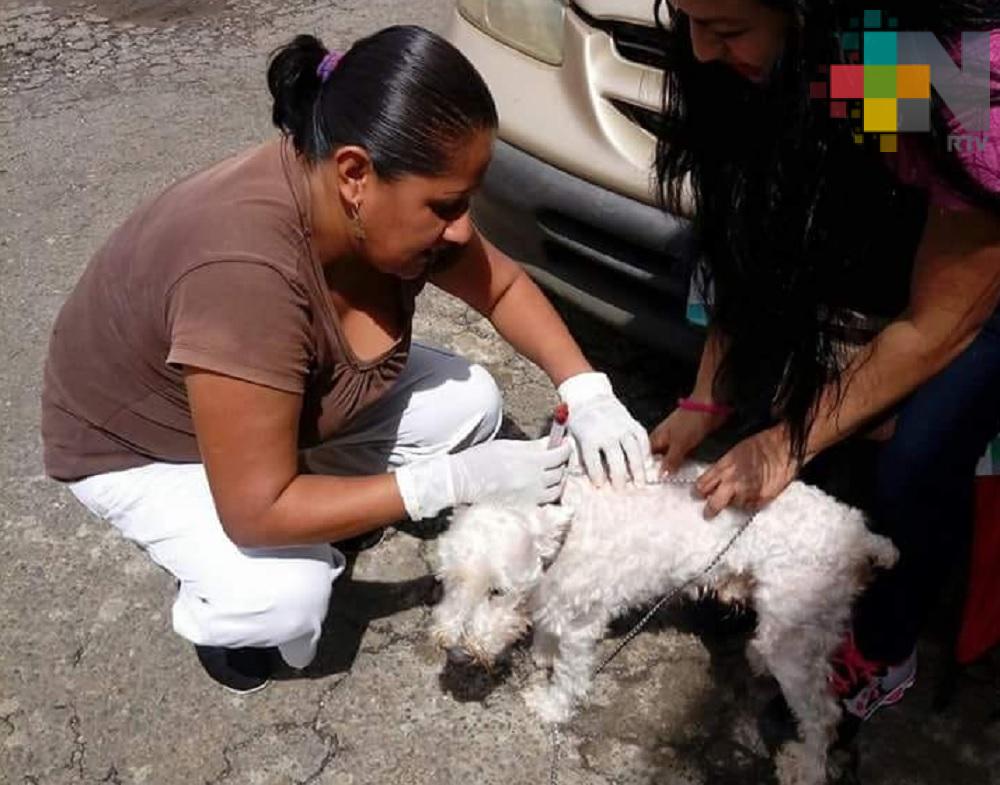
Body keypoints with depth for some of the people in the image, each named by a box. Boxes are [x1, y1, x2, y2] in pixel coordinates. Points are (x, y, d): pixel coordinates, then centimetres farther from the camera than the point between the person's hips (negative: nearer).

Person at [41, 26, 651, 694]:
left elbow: (503, 285, -2)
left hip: (290, 400, 7)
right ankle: (214, 608, 4)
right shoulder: (247, 271, -42)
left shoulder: (387, 201, -20)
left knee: (471, 402, -7)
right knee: (288, 597, -30)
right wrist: (456, 480, -34)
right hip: (141, 444, -6)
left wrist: (587, 392, -17)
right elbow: (258, 512, -36)